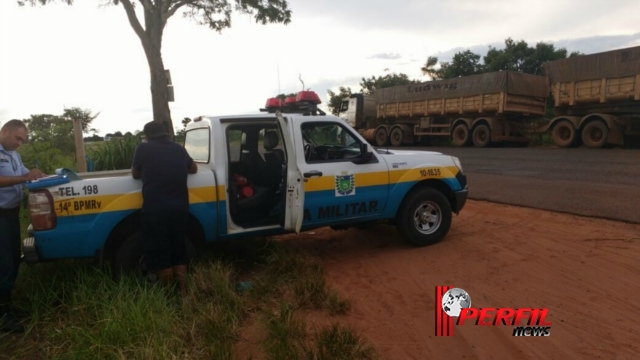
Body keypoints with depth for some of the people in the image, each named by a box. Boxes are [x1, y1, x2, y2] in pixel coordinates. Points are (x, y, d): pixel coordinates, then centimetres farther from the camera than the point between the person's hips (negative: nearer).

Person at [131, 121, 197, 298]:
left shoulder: (143, 148, 2)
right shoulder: (179, 149, 13)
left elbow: (135, 174, 14)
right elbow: (193, 169, 27)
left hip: (155, 208, -4)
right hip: (180, 207, 4)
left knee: (158, 252, 8)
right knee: (179, 250, 15)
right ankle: (182, 290, 19)